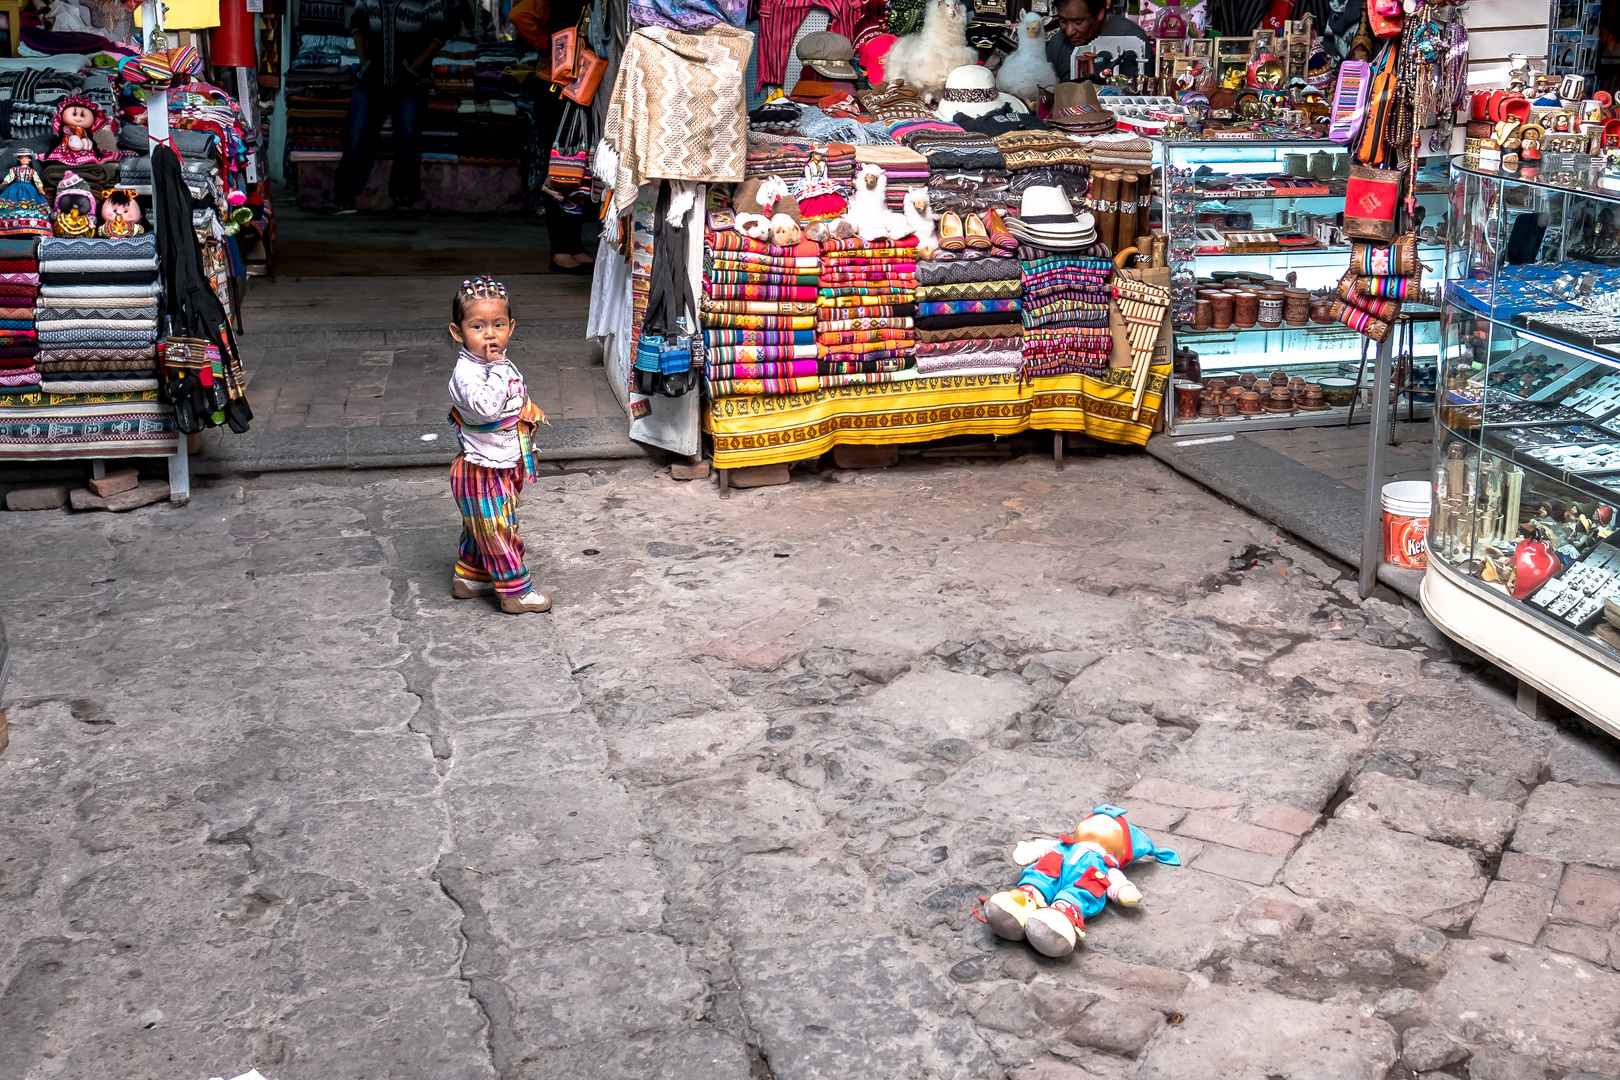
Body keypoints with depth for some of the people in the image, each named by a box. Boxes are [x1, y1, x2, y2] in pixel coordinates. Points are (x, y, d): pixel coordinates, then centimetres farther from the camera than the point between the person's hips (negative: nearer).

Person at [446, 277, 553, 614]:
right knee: (498, 531, 2)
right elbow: (486, 407, -42)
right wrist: (497, 369, -35)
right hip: (480, 471, -9)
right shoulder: (465, 373, -25)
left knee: (480, 529, 22)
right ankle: (516, 591, 12)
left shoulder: (499, 364, 5)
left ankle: (468, 577, 37)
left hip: (502, 467, 9)